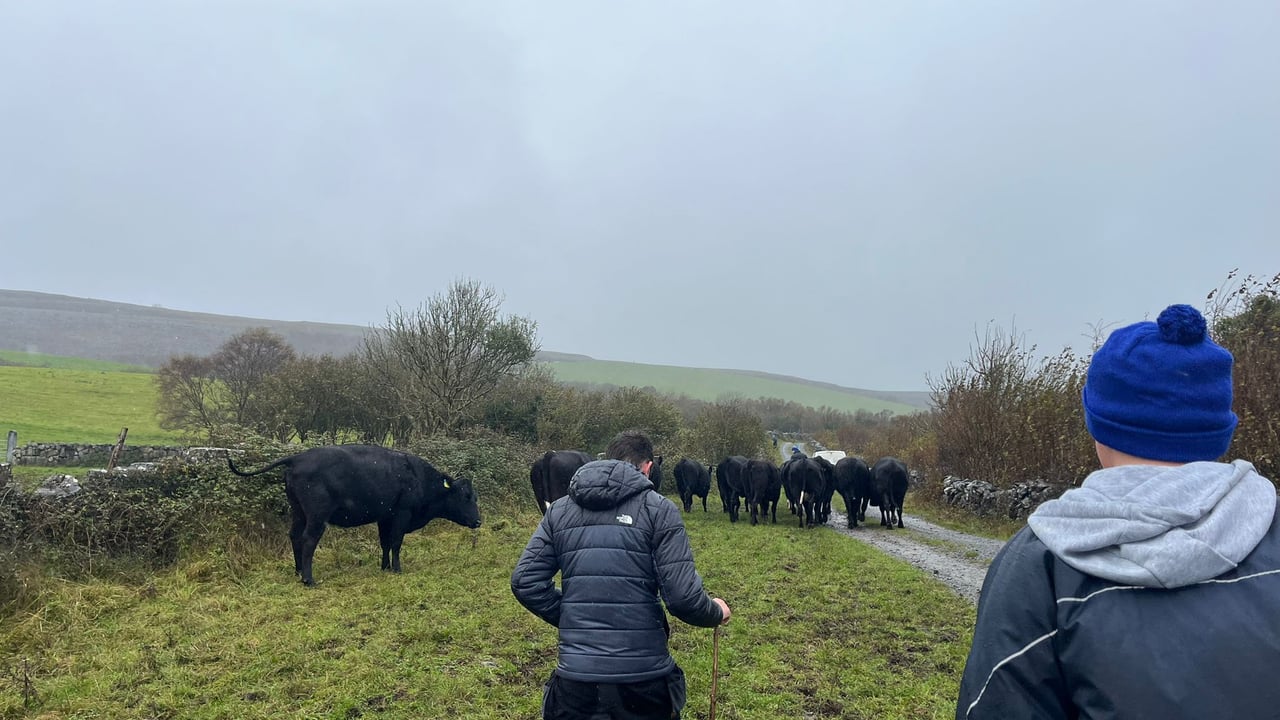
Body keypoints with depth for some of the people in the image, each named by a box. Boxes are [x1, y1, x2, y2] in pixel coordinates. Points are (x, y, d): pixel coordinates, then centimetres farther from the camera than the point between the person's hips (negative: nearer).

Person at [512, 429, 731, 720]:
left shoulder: (559, 510, 6)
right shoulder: (658, 509, -6)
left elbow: (525, 582, 2)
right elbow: (683, 595, -13)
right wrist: (716, 612, 8)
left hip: (575, 676, 2)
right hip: (644, 677, -2)